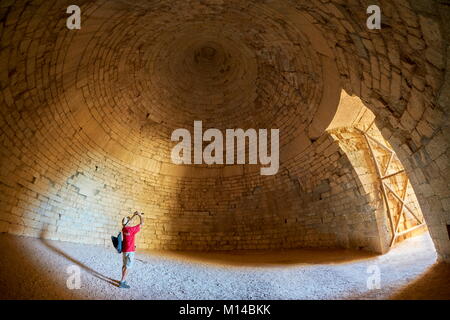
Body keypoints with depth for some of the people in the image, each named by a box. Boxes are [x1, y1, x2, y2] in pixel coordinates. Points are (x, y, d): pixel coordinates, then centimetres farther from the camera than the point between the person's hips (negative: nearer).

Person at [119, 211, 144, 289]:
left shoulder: (123, 229, 1)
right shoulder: (132, 229, -19)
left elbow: (127, 222, 21)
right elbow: (141, 223, -13)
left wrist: (134, 215, 22)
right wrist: (140, 215, 0)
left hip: (124, 250, 8)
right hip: (130, 251, -8)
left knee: (125, 265, 18)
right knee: (128, 267, -3)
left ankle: (123, 280, 26)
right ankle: (122, 283, -3)